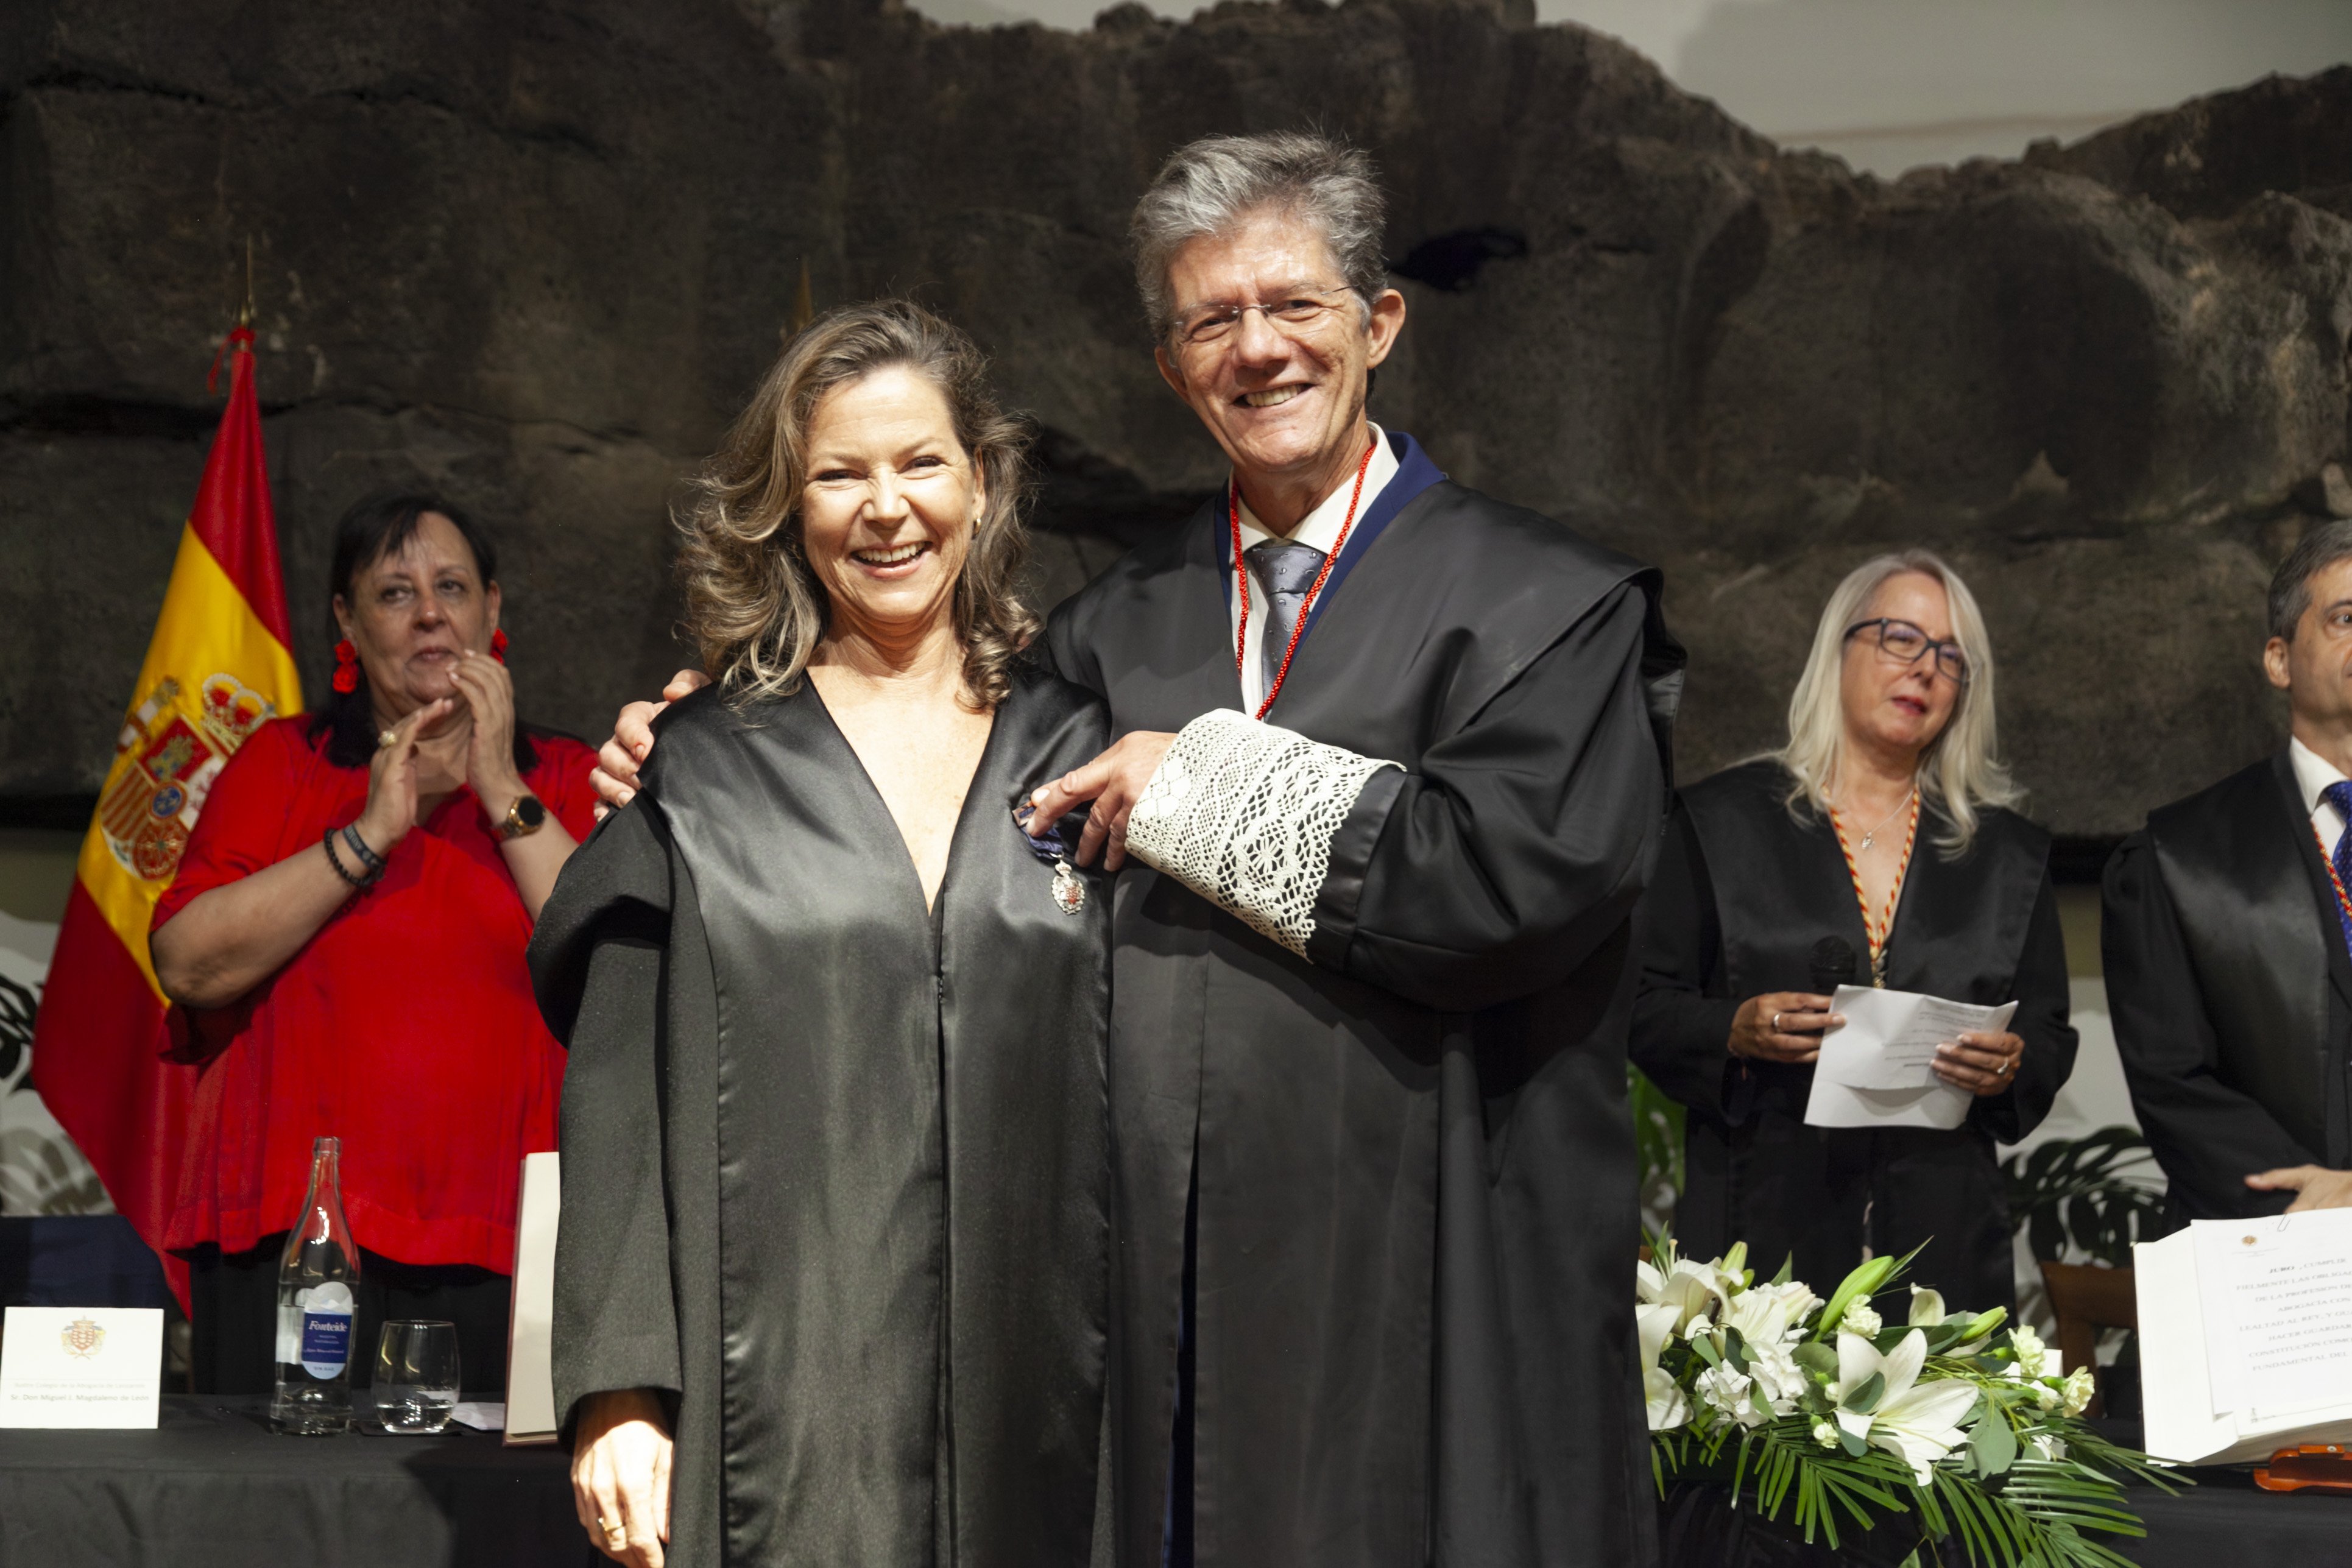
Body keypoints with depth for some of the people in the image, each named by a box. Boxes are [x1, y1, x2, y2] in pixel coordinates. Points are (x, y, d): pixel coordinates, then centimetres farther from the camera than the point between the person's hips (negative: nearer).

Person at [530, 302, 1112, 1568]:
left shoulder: (1078, 756, 9)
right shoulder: (699, 775, 4)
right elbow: (620, 1104, 1)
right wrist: (617, 1398, -8)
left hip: (1030, 1399, 2)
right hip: (783, 1412, -2)